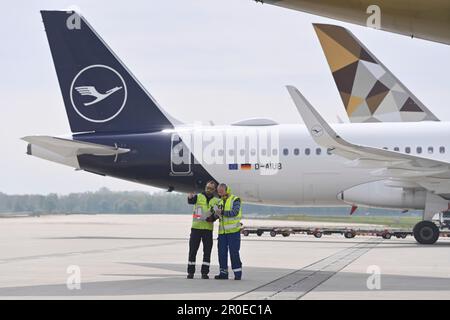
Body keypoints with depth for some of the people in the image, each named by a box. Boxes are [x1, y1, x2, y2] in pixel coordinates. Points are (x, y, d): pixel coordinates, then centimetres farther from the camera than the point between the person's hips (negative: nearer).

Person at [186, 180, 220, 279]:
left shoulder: (216, 201, 11)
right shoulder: (198, 197, 4)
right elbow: (191, 201, -18)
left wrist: (212, 218, -18)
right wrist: (190, 198, -42)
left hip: (208, 229, 2)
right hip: (196, 227, -2)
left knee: (207, 251, 1)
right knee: (193, 251, 1)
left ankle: (205, 272, 6)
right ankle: (190, 272, 7)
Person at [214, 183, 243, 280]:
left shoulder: (235, 200, -3)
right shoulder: (220, 201, 18)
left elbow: (235, 212, -17)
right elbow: (219, 214, 17)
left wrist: (222, 212, -21)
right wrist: (214, 214, -5)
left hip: (233, 231, -6)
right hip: (222, 231, 7)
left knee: (234, 252, -8)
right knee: (222, 252, 5)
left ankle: (238, 273, -3)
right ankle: (223, 273, 11)